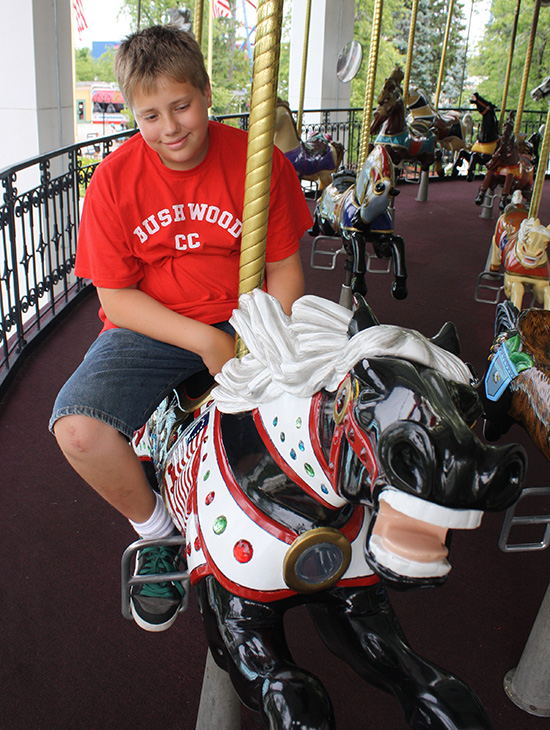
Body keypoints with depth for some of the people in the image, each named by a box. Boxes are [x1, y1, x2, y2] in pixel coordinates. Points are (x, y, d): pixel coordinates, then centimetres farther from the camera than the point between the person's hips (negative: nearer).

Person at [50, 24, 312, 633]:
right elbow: (115, 298, -7)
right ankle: (155, 531, 6)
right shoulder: (114, 180, -6)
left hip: (244, 320, 1)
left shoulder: (261, 162, -5)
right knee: (77, 429, -26)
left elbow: (283, 268, 0)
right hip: (149, 328, 0)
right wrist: (204, 341, -20)